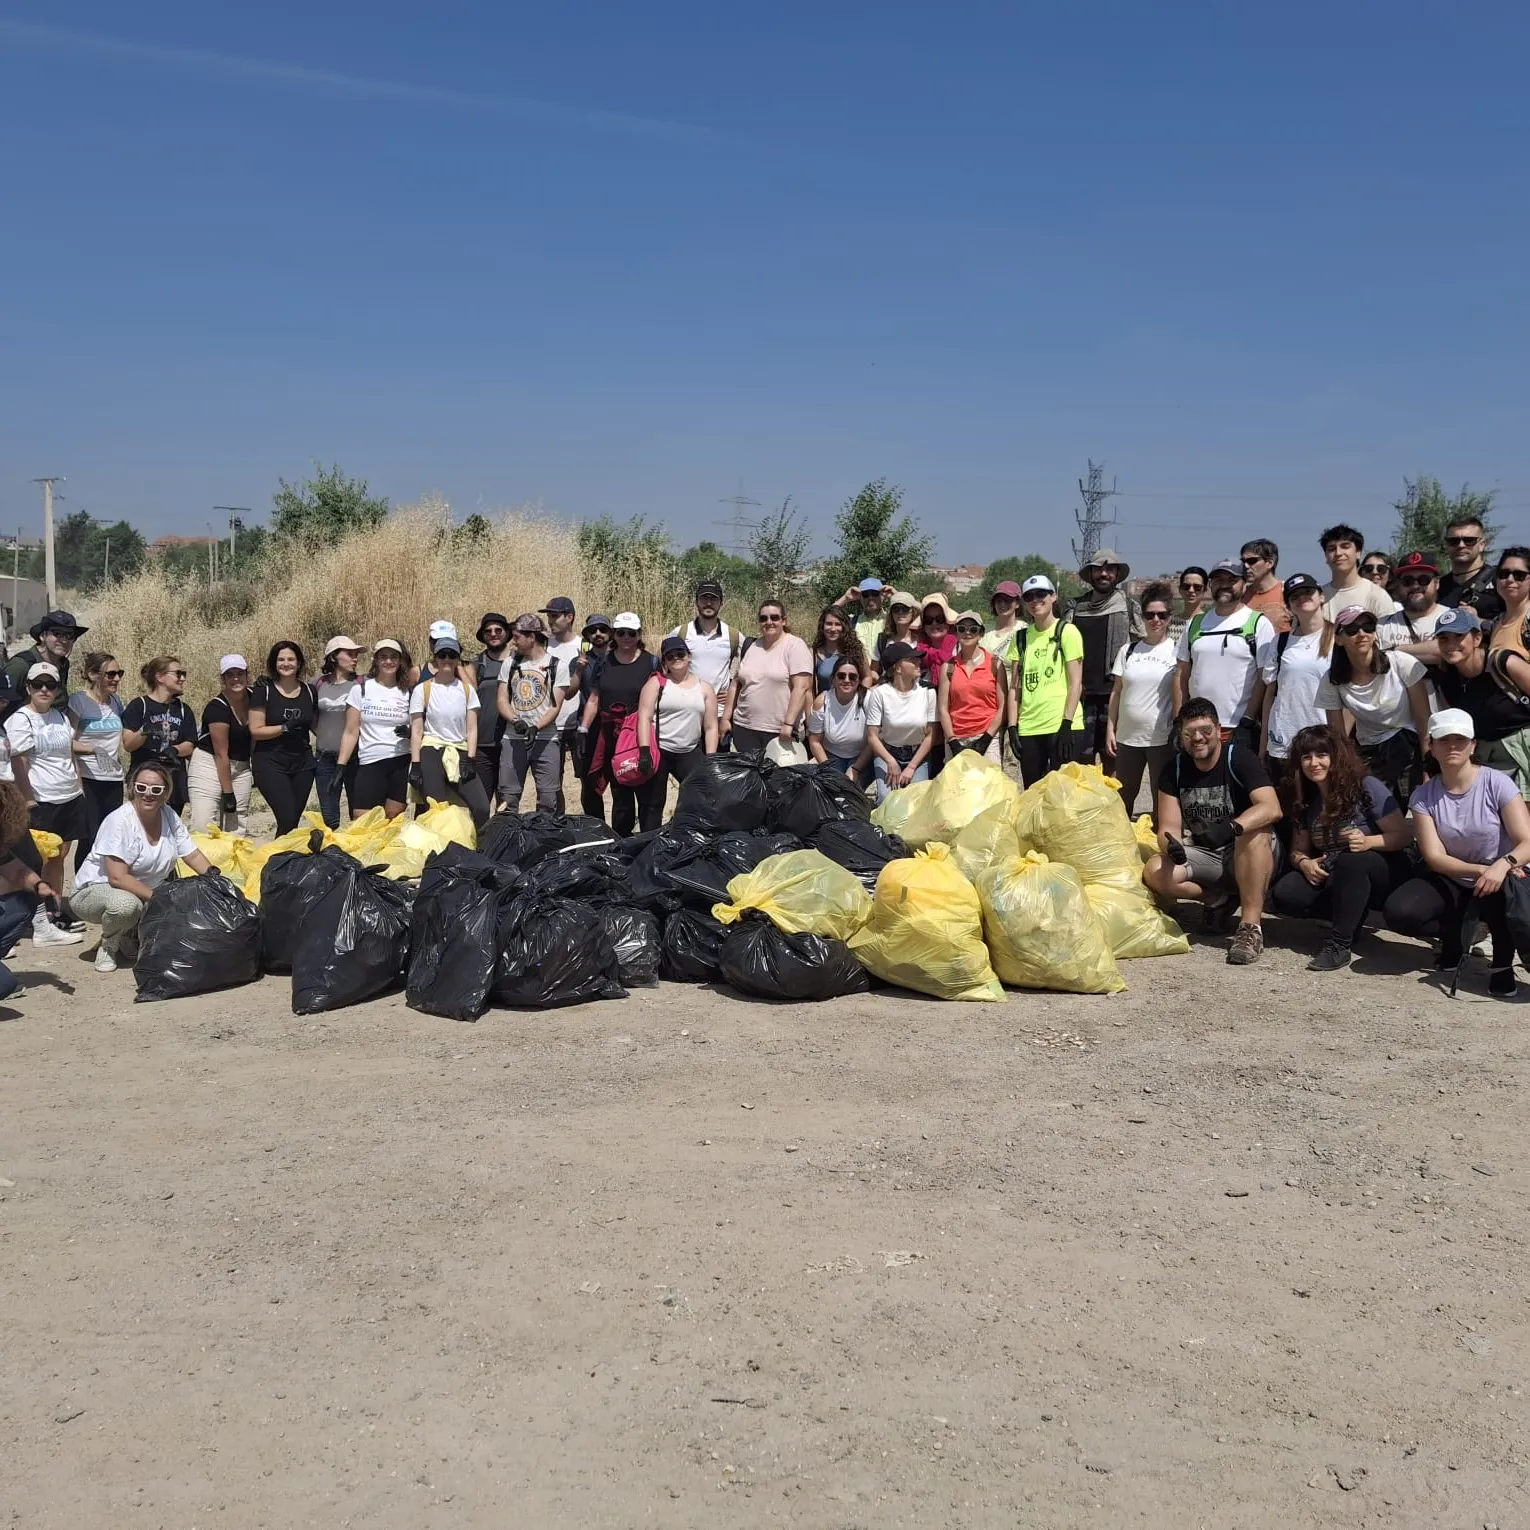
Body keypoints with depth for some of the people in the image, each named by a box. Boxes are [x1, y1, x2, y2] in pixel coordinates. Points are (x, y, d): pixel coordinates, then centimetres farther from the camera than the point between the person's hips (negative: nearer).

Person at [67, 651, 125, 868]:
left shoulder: (116, 701, 10)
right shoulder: (78, 701, -8)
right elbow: (69, 742, -12)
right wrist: (92, 749, -24)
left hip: (114, 779, 5)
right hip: (88, 779, -5)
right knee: (90, 838, -5)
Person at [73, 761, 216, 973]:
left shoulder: (169, 816, -3)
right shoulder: (120, 821, -22)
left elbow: (193, 855, 4)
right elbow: (117, 877, -27)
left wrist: (213, 877, -15)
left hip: (146, 892, 6)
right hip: (97, 890, -6)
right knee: (125, 904, -40)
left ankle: (131, 938, 10)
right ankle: (108, 947, -6)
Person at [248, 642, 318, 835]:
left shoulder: (309, 691, 8)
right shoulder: (264, 691, -3)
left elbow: (316, 726, 20)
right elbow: (256, 730, -8)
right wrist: (285, 728, -18)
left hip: (302, 763, 4)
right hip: (271, 764, -4)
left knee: (294, 821, 7)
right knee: (287, 819, -16)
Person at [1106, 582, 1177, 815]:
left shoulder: (1176, 651, -3)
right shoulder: (1129, 650, 7)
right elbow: (1116, 692, 9)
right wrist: (1110, 729, 5)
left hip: (1162, 738, -3)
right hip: (1127, 736, 3)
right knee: (1123, 797, 12)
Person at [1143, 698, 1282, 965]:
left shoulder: (1239, 758, -14)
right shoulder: (1174, 769, -1)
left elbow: (1272, 808, -28)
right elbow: (1169, 827, -4)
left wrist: (1232, 827, -45)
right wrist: (1172, 847, -29)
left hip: (1249, 856, -4)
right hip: (1203, 855, 4)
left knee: (1255, 832, -37)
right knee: (1154, 873, -23)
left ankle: (1251, 926, -31)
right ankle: (1221, 900, 2)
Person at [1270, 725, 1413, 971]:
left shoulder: (1366, 787, -13)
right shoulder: (1305, 800, 4)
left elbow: (1404, 836, -14)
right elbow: (1298, 849, 7)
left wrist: (1368, 842, -33)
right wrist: (1303, 863, -18)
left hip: (1384, 875, -5)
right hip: (1336, 880, 5)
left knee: (1350, 860, -40)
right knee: (1284, 895, -21)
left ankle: (1340, 944, -32)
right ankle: (1353, 916, -3)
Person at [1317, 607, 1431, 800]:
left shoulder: (1402, 664, -13)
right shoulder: (1331, 682, -9)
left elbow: (1424, 720, -8)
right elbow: (1338, 736, -1)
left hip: (1411, 750, -1)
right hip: (1369, 757, 1)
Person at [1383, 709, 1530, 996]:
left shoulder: (1496, 783, -15)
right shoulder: (1423, 796, -7)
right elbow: (1434, 857, -11)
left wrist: (1503, 865, -41)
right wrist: (1481, 870, -28)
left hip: (1500, 879, -2)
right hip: (1450, 882, 3)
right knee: (1398, 913, -26)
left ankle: (1503, 961, -7)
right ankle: (1455, 932, 7)